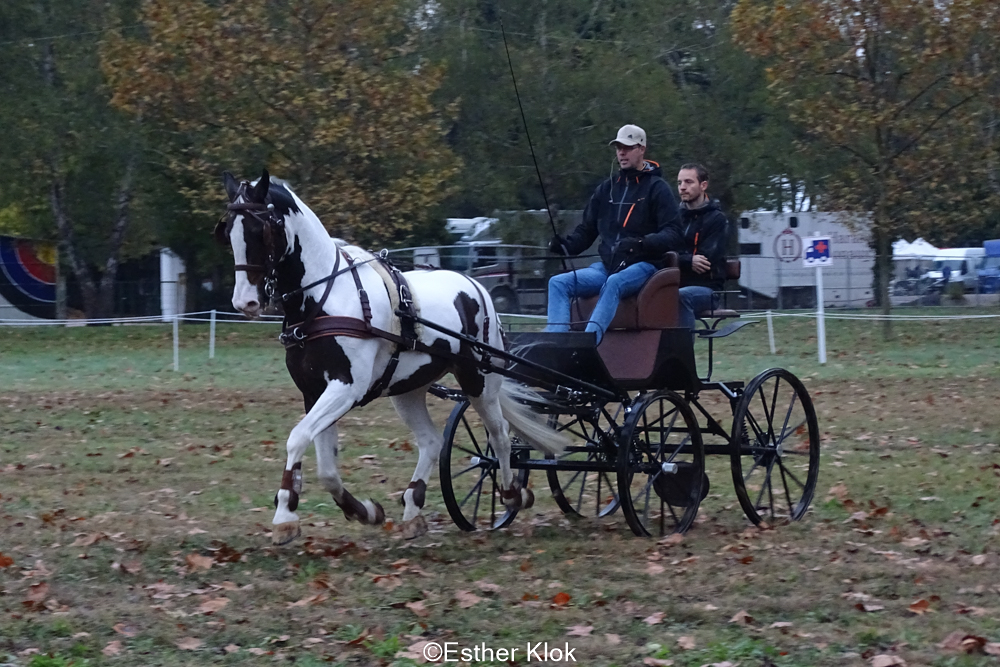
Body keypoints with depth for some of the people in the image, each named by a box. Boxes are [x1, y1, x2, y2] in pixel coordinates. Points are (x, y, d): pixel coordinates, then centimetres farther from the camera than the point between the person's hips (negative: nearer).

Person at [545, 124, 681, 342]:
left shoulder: (657, 188, 0)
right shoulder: (607, 188, 17)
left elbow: (672, 235, -9)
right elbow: (586, 230, 20)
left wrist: (642, 243, -28)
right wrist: (567, 245, -2)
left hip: (641, 266, -6)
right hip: (607, 266, 6)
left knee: (613, 283, -38)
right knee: (558, 283, -16)